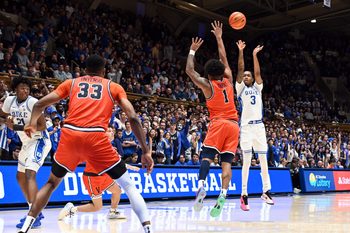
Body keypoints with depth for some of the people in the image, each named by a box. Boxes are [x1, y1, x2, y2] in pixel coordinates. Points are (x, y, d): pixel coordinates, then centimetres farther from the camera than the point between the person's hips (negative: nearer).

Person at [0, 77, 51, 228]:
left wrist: (18, 127, -25)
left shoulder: (32, 102, -19)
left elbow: (42, 126, -22)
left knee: (30, 173, -24)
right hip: (27, 143, 9)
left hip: (39, 141, -9)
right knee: (20, 176, 16)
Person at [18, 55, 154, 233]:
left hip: (69, 135, 2)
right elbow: (133, 118, 8)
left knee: (52, 182, 25)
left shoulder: (71, 82, 25)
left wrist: (32, 123, 39)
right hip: (96, 137, -2)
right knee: (128, 185, 11)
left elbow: (40, 104, 20)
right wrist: (146, 151, 8)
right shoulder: (114, 87, 20)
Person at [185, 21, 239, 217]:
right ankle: (223, 194, -18)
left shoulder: (207, 85, 1)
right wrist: (219, 38, 30)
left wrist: (193, 51, 16)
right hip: (234, 125, 4)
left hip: (218, 123, -4)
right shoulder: (228, 81, 12)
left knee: (207, 156, -9)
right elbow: (224, 59, 24)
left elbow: (190, 70, 7)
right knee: (227, 161, -3)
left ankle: (201, 186, -32)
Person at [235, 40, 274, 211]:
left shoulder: (257, 88, 19)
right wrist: (240, 51, -4)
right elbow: (240, 69, 0)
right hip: (246, 126, -4)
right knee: (247, 161, -8)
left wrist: (254, 54, 5)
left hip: (259, 126, 4)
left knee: (263, 160, 5)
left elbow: (257, 72, 7)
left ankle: (266, 191, 14)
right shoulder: (241, 88, 10)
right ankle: (244, 195, -6)